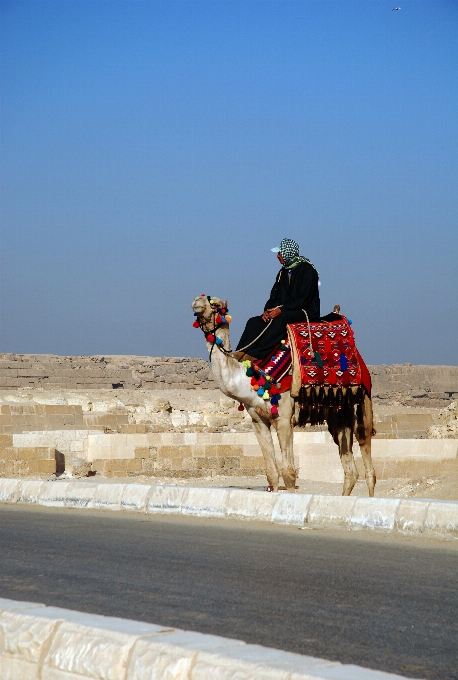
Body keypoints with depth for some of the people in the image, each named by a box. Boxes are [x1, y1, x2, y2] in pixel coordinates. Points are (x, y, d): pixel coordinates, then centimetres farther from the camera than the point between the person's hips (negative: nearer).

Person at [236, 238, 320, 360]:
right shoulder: (283, 272, 15)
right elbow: (275, 295, 14)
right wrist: (267, 310, -7)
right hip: (285, 312, 8)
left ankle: (256, 355, -44)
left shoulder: (307, 270, -9)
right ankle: (240, 354, -30)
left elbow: (305, 300, -16)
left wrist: (281, 310, -20)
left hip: (306, 313, -8)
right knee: (254, 322, -13)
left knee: (281, 318, -38)